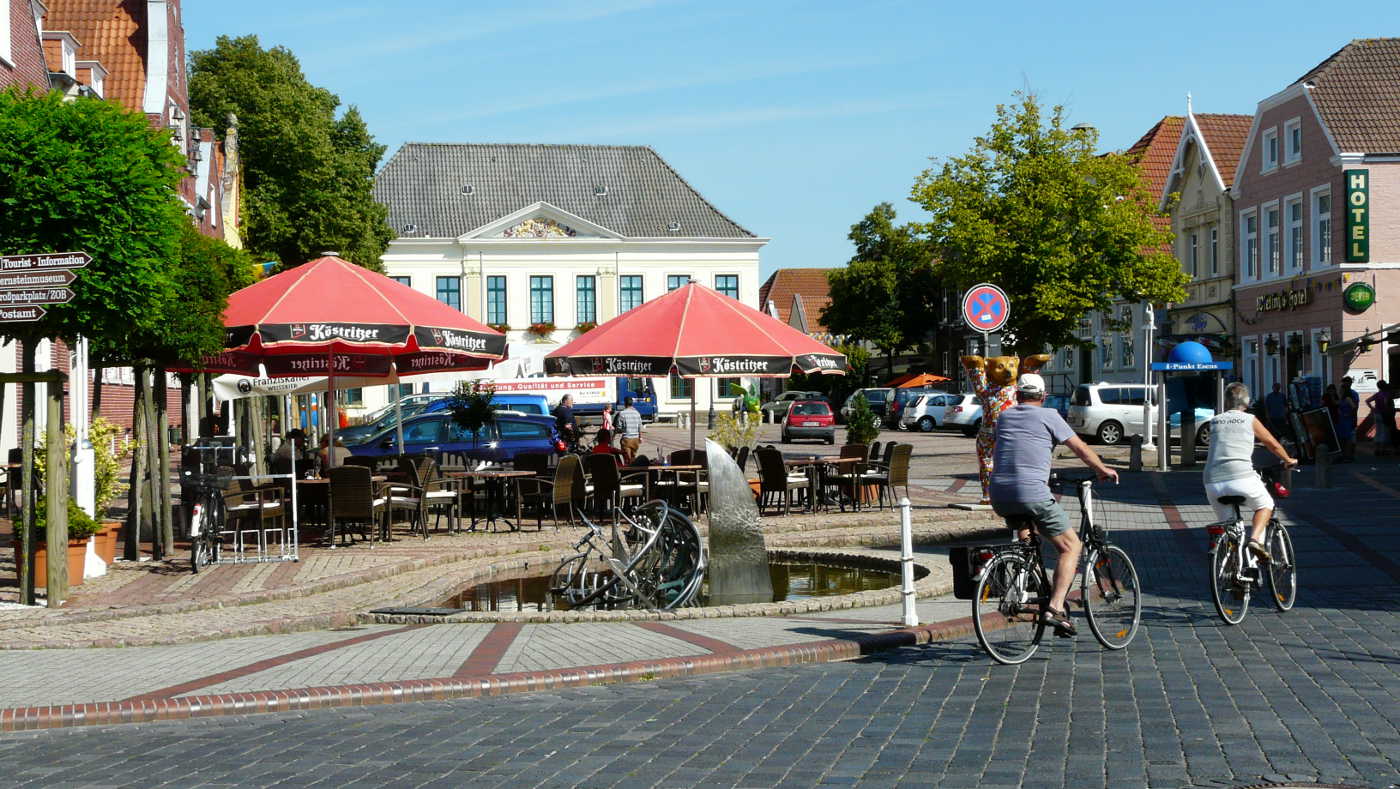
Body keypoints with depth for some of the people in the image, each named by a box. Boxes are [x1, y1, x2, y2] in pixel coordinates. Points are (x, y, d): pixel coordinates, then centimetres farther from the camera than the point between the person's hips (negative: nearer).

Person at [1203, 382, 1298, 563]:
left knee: (1226, 523, 17)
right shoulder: (1250, 420, 11)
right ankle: (1255, 539, -1)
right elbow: (1272, 444, 22)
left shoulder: (1214, 421, 18)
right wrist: (1288, 460, 40)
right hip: (1241, 477, -3)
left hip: (1212, 481, 3)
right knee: (1265, 506, 22)